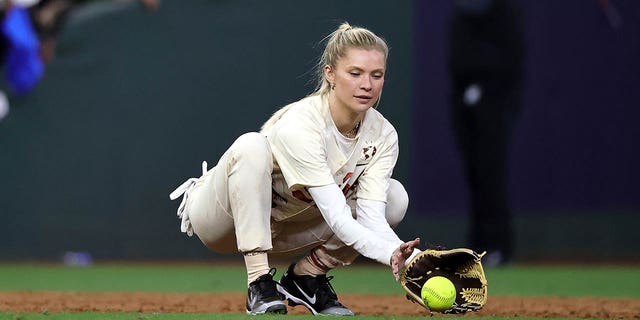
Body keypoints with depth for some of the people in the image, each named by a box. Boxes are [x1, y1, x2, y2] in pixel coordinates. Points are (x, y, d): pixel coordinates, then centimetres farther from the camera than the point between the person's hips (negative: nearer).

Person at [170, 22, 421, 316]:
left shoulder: (383, 136, -14)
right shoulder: (298, 125, -33)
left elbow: (371, 219, -22)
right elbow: (338, 219, -39)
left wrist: (400, 253, -43)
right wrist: (389, 252, -55)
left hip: (283, 228, 6)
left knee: (395, 198, -13)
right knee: (251, 145, -37)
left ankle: (306, 276, 2)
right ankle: (260, 285, -33)